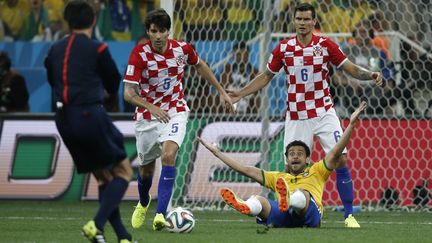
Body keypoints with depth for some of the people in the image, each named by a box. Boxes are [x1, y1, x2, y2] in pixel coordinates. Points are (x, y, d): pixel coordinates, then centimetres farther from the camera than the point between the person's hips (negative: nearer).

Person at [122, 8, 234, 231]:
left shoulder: (182, 49, -10)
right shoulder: (139, 54, -19)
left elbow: (200, 65, 14)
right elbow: (128, 93, -24)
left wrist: (221, 91, 17)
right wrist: (152, 108, -40)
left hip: (175, 111, 0)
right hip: (147, 114, 0)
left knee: (168, 155, -27)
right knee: (146, 168, 13)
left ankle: (161, 214, -29)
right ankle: (143, 203, 48)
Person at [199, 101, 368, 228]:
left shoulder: (316, 172, 32)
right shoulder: (278, 177, 39)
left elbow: (335, 153, 19)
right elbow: (247, 170, 37)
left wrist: (351, 124, 8)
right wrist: (217, 153, 36)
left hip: (309, 215, -2)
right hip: (282, 219, 2)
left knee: (302, 193, -35)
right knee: (259, 200, -28)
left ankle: (288, 200, -73)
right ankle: (244, 207, -66)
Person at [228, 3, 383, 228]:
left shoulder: (325, 45, -3)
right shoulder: (283, 48, 0)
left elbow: (351, 69, 1)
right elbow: (266, 76, 11)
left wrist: (370, 75, -18)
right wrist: (239, 94, 6)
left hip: (324, 113, -1)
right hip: (296, 117, 1)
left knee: (340, 160, -11)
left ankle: (349, 215, -5)